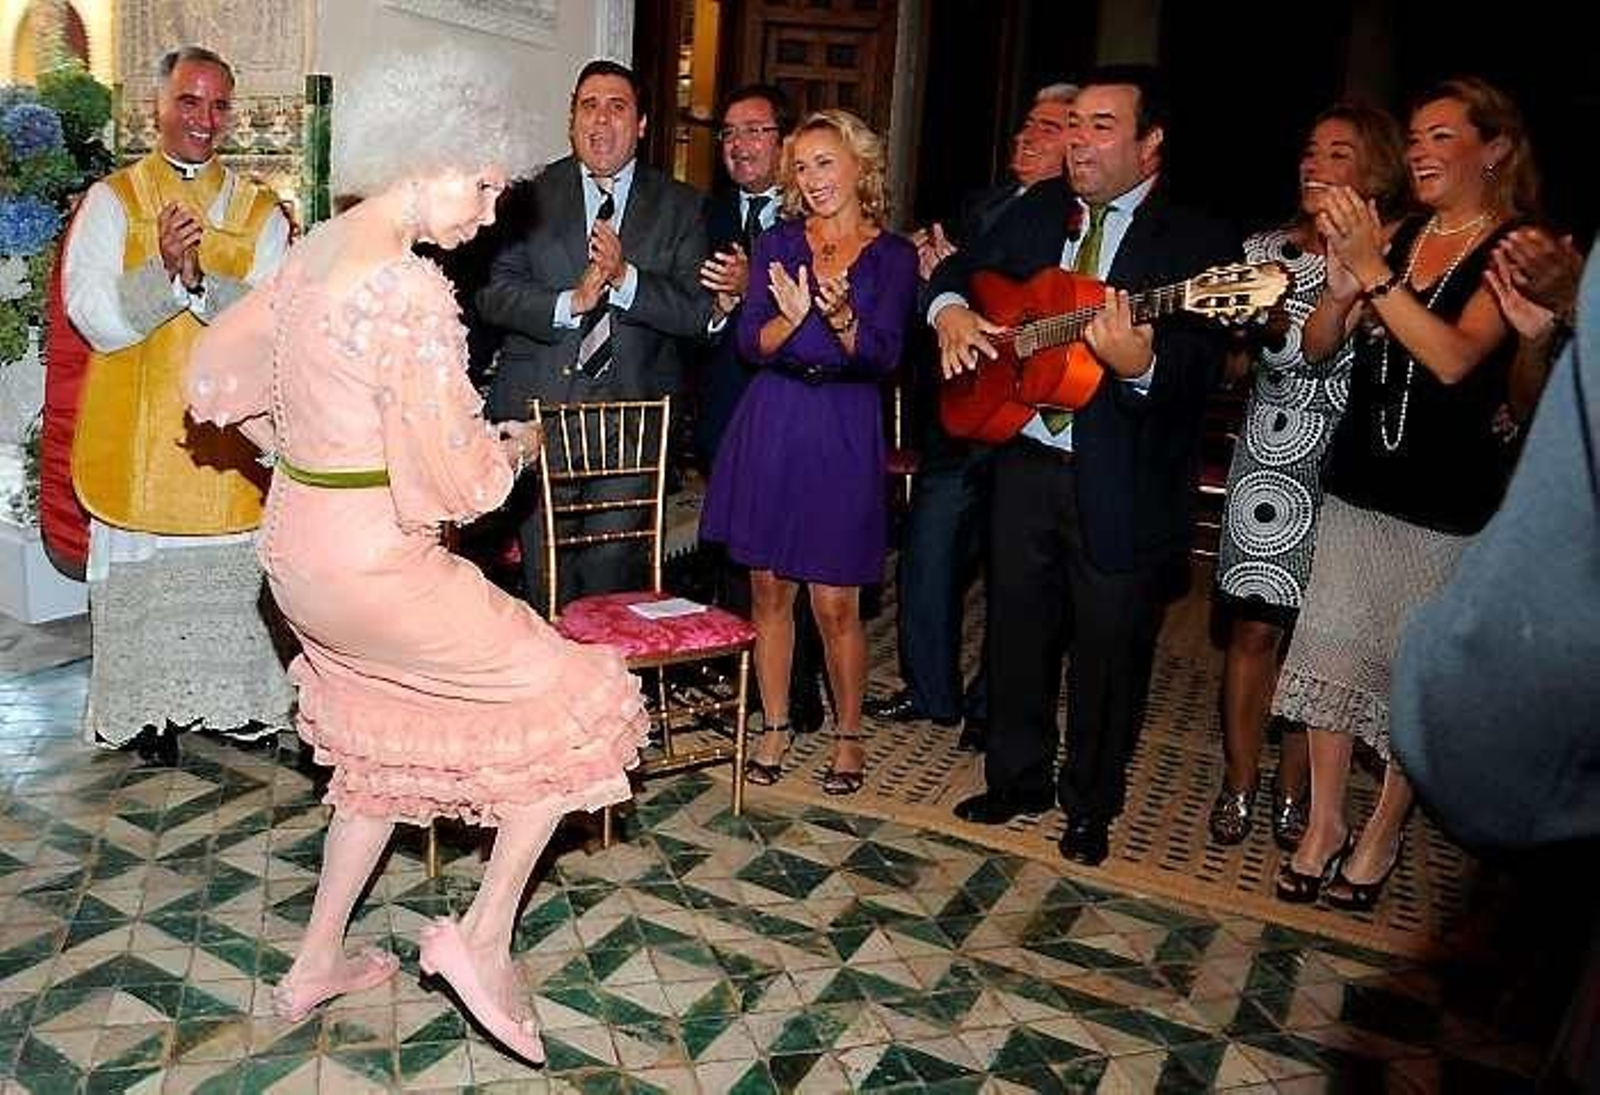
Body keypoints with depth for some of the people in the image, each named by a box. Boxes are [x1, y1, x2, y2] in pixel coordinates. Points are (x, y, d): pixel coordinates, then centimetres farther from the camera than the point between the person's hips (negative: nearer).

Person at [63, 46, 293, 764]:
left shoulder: (260, 213, 7)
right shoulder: (112, 201, 4)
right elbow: (97, 319, -6)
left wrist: (198, 278, -20)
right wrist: (163, 270, -21)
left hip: (228, 427, 1)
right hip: (135, 428, -1)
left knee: (228, 564, 6)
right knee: (140, 567, 4)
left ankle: (228, 697, 21)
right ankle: (149, 707, 17)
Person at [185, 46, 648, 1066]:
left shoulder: (314, 252, 7)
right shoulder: (412, 288, -21)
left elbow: (216, 372, 17)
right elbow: (453, 475, -22)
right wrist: (514, 448, -2)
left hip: (300, 544, 10)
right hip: (375, 567, -9)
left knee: (389, 745, 26)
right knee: (579, 699, 3)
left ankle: (317, 963, 38)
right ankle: (483, 938, 11)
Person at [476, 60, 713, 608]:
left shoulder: (679, 206, 7)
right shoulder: (532, 193, 6)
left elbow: (699, 310, -3)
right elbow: (493, 293, -2)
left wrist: (625, 279, -17)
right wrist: (570, 303, -17)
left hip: (634, 410, 0)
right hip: (540, 404, 0)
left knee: (614, 562, 4)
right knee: (544, 569, 5)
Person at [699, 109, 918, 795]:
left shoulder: (893, 256, 3)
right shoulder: (777, 244, 7)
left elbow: (883, 356, -8)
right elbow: (751, 343, -3)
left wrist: (841, 316, -27)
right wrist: (791, 317, -23)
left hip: (845, 436, -2)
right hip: (770, 428, 2)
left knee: (835, 604, -1)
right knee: (769, 591, 8)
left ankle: (848, 736, 19)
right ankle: (774, 726, 24)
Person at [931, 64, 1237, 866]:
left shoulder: (1197, 245, -8)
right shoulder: (1037, 224, 11)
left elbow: (1199, 369, -19)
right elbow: (962, 269, 20)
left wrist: (1140, 365, -41)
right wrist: (951, 309, -3)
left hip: (1124, 488, -5)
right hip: (1025, 465, 5)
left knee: (1110, 650, 7)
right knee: (1017, 632, 15)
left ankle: (1090, 806, 28)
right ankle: (1018, 778, 36)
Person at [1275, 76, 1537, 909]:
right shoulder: (1393, 237, 7)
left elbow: (1455, 358, -21)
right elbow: (1316, 347, 2)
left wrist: (1373, 271, -25)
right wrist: (1341, 286, -18)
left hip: (1450, 502, -4)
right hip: (1357, 484, 4)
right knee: (1333, 650, 7)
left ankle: (1381, 835, 23)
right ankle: (1324, 822, 21)